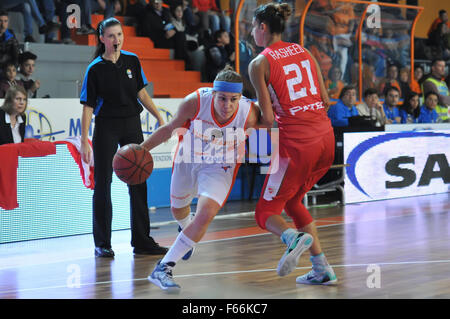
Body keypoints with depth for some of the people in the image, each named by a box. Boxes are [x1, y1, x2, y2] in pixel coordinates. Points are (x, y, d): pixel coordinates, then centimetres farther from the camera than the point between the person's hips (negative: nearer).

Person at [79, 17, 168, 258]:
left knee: (138, 184, 5)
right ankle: (102, 244, 10)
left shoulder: (132, 61, 3)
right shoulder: (95, 69, -8)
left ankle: (142, 240, 12)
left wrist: (160, 118, 8)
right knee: (102, 185, 2)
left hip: (132, 125, 4)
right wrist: (84, 142, -13)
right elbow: (88, 107, -8)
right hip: (106, 128, -4)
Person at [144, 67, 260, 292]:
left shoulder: (249, 115, -30)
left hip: (220, 168, -2)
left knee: (206, 215, -23)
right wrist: (141, 148, -14)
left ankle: (163, 268, -14)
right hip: (188, 159, 2)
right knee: (178, 209, 24)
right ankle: (187, 230, 63)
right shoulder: (195, 102, -31)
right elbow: (171, 128, -12)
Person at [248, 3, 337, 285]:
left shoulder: (259, 64, -4)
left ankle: (295, 238, -27)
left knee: (266, 211, 6)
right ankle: (322, 268, 19)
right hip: (326, 138, 6)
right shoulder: (304, 53, 13)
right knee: (292, 201, 24)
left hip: (297, 145, -6)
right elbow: (325, 100, 12)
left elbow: (267, 118, -8)